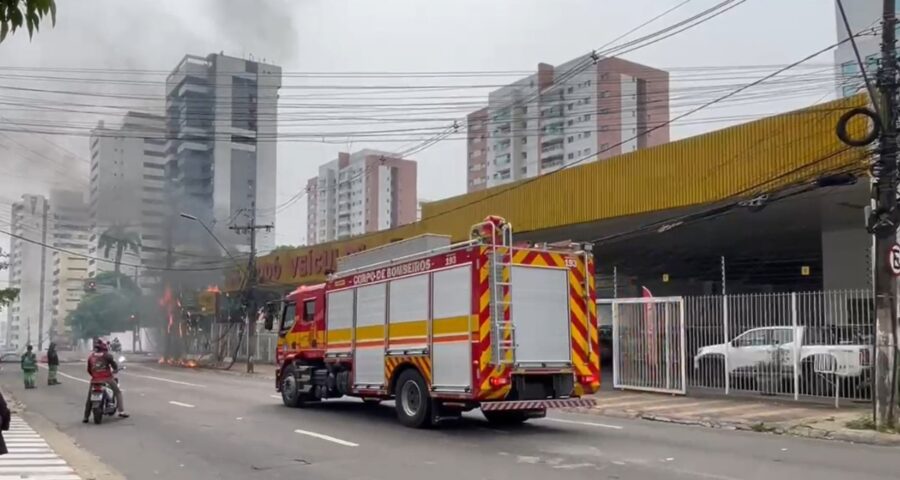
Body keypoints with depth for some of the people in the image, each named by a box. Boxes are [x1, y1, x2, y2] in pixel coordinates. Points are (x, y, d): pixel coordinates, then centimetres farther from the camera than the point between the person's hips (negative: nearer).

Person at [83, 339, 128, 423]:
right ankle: (121, 411, 2)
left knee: (89, 397, 15)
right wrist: (115, 370, 21)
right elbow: (115, 366, -2)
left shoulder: (91, 356, 6)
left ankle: (86, 417, 13)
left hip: (95, 379, 3)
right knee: (118, 392, 13)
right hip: (107, 378, -3)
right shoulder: (107, 355, -6)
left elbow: (88, 369, 12)